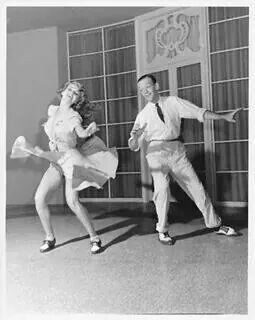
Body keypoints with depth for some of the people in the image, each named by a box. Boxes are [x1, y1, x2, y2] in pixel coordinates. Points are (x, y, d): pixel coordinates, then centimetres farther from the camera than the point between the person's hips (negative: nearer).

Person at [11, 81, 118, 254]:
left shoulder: (74, 117, -9)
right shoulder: (52, 110, 7)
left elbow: (82, 133, -26)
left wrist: (90, 129, -44)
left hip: (71, 159, -5)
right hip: (55, 163, 6)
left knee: (72, 201, -19)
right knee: (39, 198, -5)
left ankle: (95, 238, -4)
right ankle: (50, 238, 12)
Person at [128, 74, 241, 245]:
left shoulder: (172, 102, 7)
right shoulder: (142, 115, 6)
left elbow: (199, 112, 5)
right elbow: (134, 147, 1)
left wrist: (224, 116, -3)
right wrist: (135, 137, -22)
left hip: (177, 150, 1)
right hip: (156, 152, -1)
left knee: (196, 187, 5)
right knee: (162, 189, -19)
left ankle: (216, 224, 23)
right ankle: (163, 231, 0)